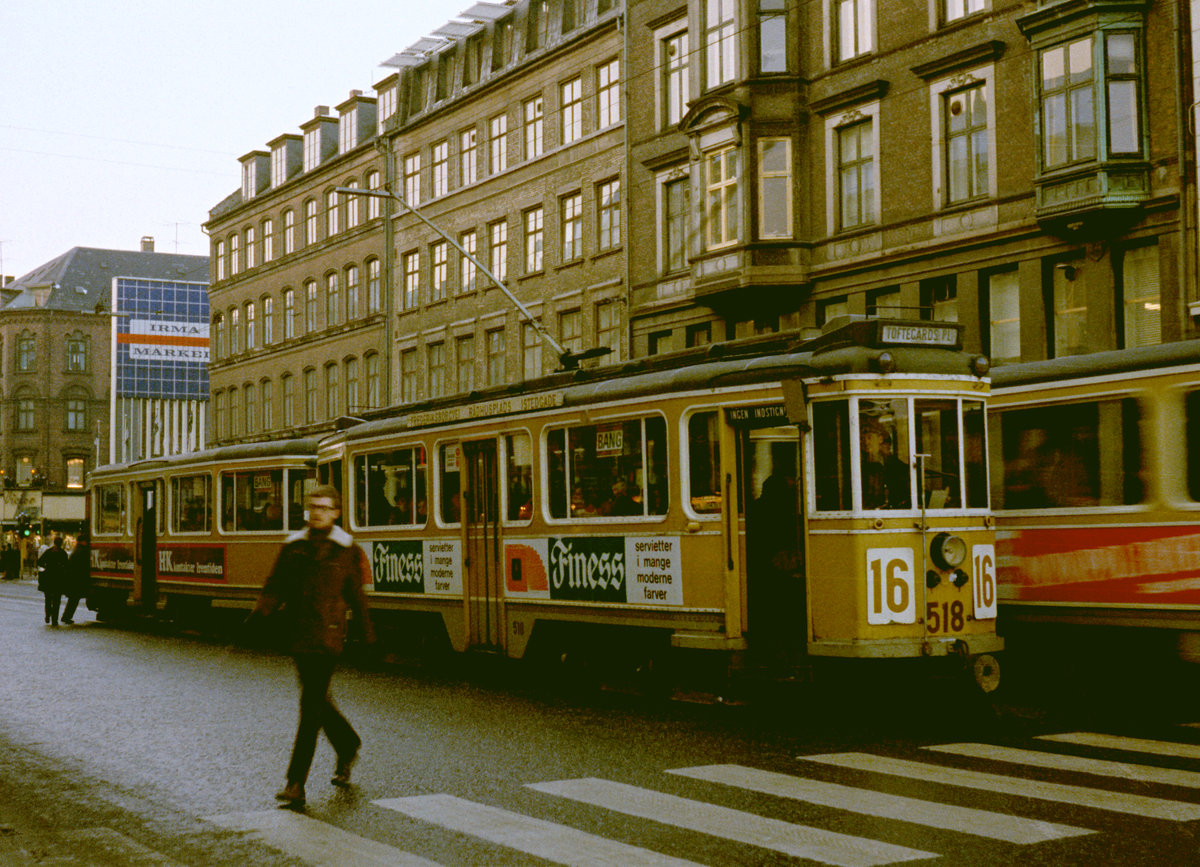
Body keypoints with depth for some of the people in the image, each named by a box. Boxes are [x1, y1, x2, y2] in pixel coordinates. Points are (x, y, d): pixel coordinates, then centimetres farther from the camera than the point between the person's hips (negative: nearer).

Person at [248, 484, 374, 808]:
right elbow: (276, 586, 8)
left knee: (311, 707, -7)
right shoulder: (293, 546, 9)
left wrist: (367, 637, 8)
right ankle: (348, 746, 42)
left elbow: (356, 597, 5)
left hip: (326, 638, -4)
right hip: (297, 635, 5)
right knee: (316, 700, 16)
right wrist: (261, 612, -9)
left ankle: (296, 784, -5)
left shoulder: (346, 550, 0)